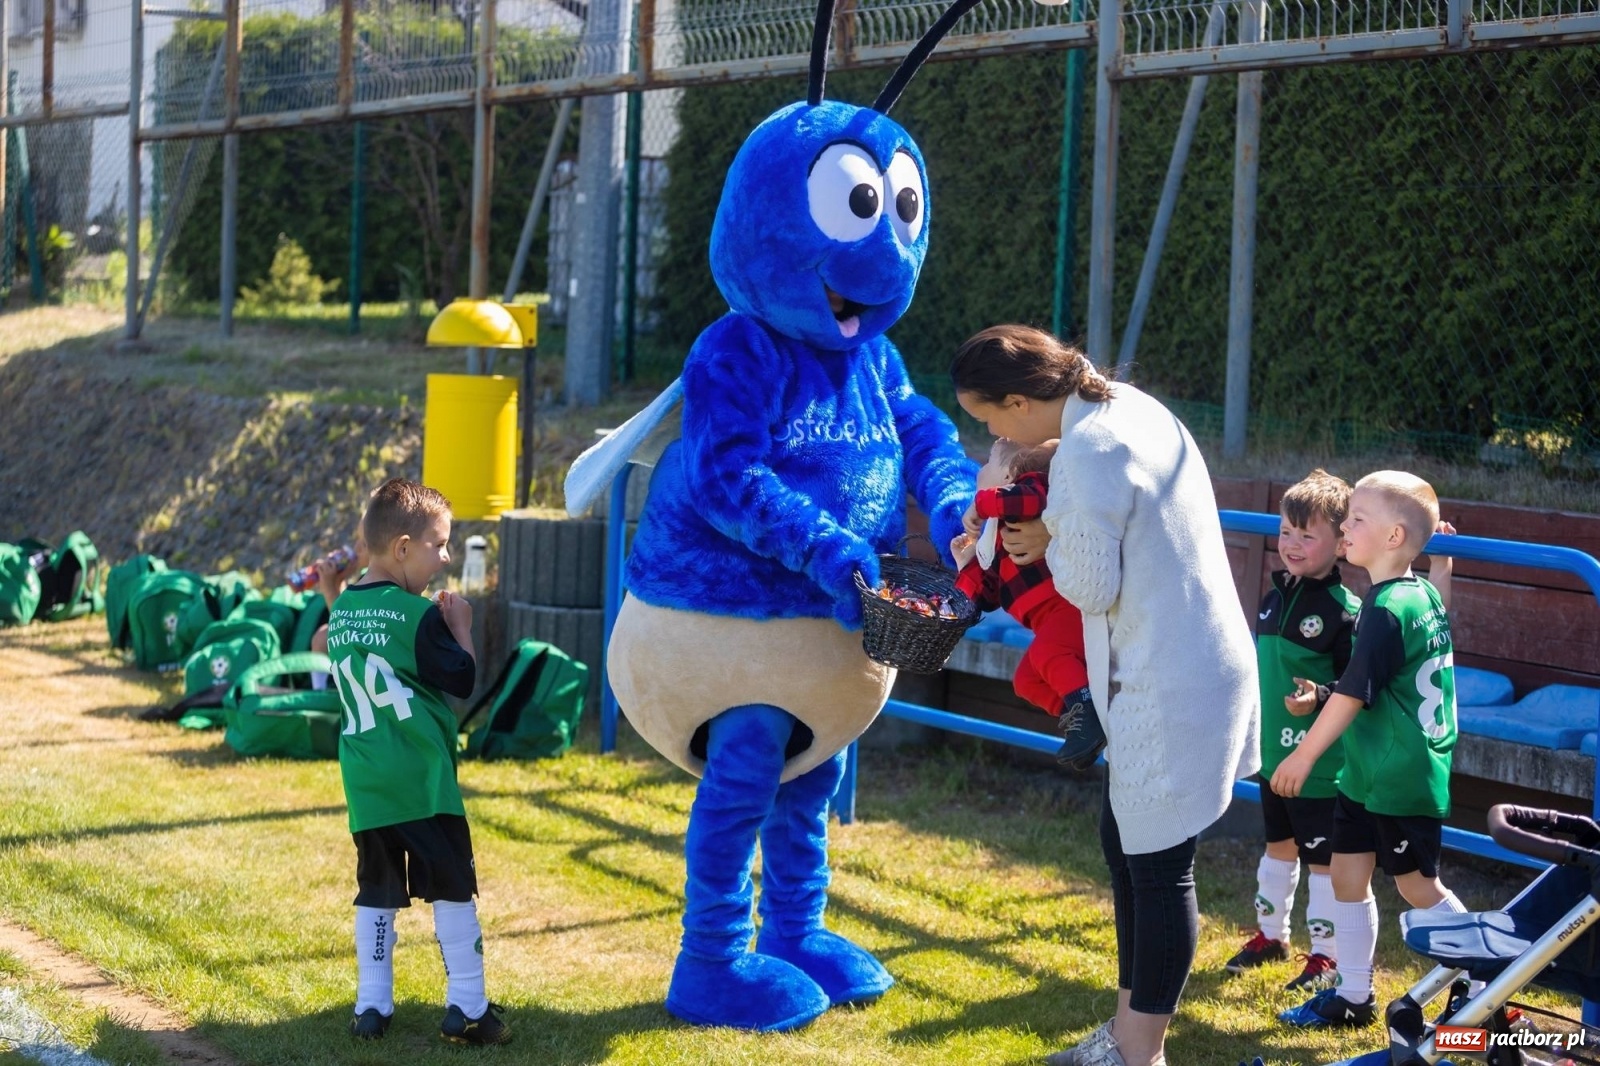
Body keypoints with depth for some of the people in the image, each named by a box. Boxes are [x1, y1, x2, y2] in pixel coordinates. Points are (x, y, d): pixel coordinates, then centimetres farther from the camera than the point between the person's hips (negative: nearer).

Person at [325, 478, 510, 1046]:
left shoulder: (342, 613, 10)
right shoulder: (420, 615, -11)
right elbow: (463, 680, -8)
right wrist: (461, 628, 7)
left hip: (363, 782, 6)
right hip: (421, 776, -6)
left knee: (377, 892, 12)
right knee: (453, 886, 2)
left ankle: (372, 1005, 12)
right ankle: (466, 1007, 3)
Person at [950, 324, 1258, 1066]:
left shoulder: (1086, 459, -23)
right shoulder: (1126, 405, 6)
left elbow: (1093, 590, -16)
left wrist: (1047, 546, 1)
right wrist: (1055, 533, 5)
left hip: (1169, 685, -10)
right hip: (1194, 663, 10)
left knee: (1157, 865, 0)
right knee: (1124, 844, 18)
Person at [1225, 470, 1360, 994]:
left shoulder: (1344, 611, -17)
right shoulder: (1274, 598, 6)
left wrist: (1321, 697, -32)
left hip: (1319, 764, -7)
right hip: (1271, 753, 7)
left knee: (1322, 860, 3)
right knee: (1278, 847, 21)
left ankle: (1325, 955, 14)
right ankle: (1270, 934, 35)